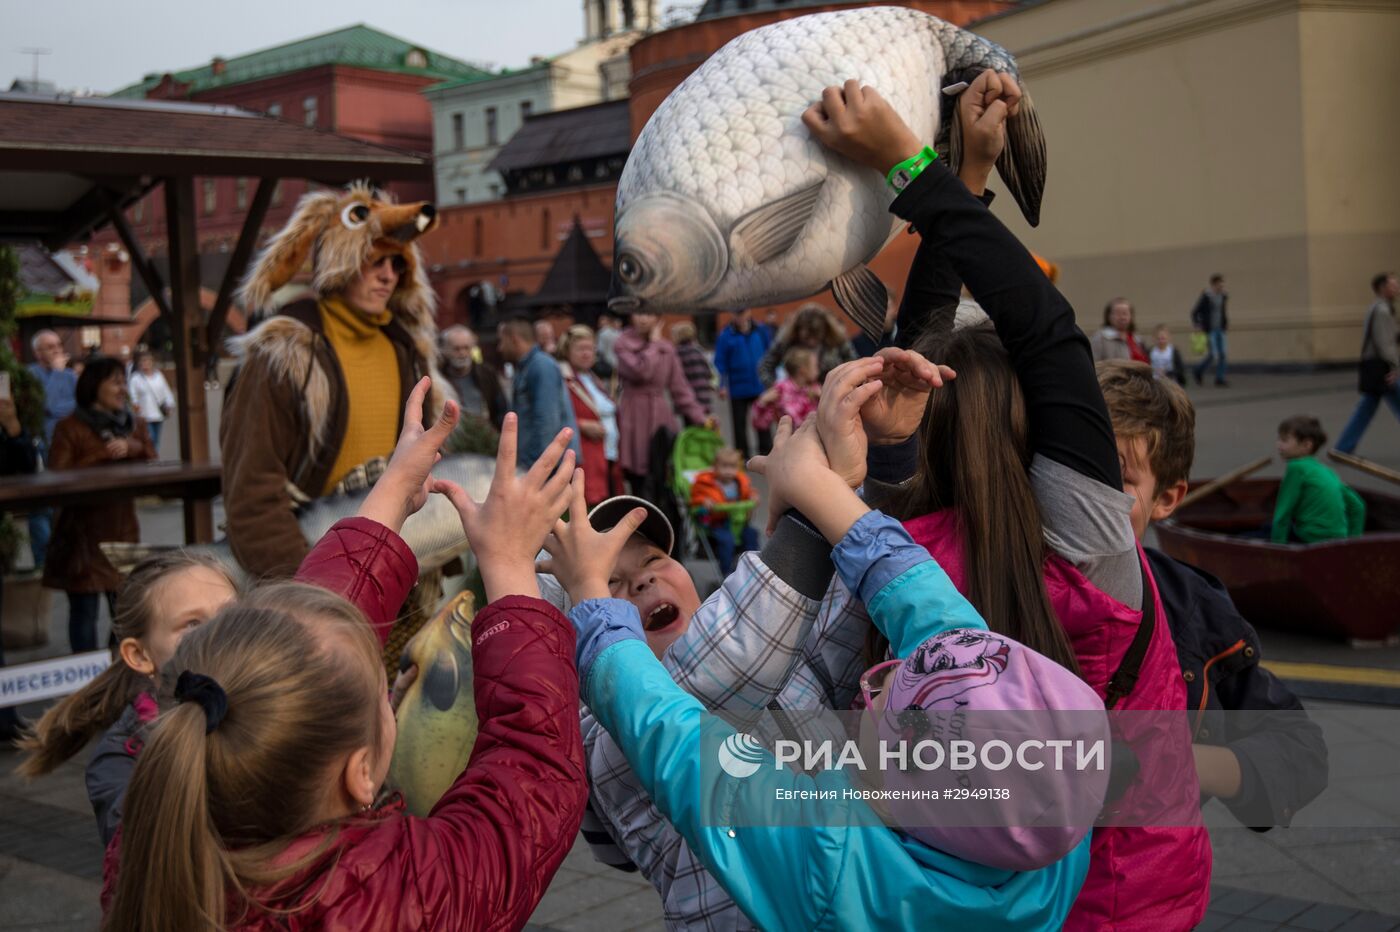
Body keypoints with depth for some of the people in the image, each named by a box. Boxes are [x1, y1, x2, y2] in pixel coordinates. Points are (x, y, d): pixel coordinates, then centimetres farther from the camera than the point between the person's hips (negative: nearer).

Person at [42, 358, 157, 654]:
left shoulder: (134, 425, 14)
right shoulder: (69, 428, -1)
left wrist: (132, 449, -12)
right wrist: (103, 456, -15)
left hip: (123, 528, 4)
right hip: (81, 530, -4)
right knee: (84, 609, -1)